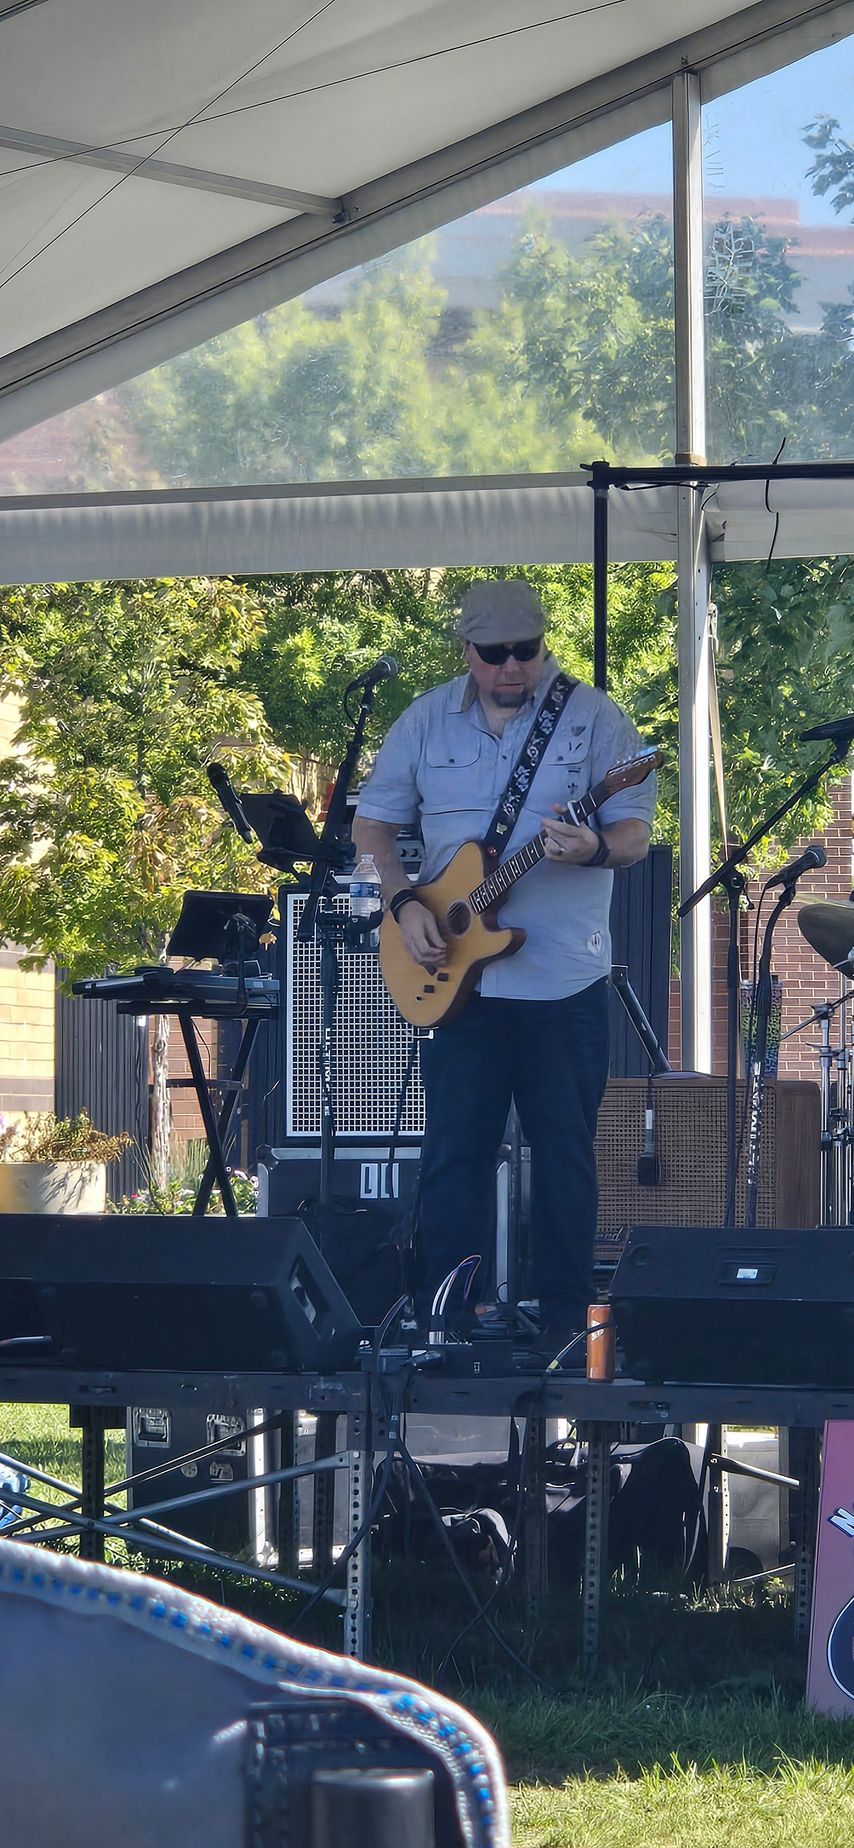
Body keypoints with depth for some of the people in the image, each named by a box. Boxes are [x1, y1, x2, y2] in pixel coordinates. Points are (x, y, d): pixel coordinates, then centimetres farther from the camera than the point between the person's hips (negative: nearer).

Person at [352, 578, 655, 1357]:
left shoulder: (593, 718, -2)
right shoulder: (427, 723, 6)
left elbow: (636, 834, -5)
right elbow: (372, 823, 11)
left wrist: (594, 849, -28)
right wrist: (405, 903, -5)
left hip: (566, 978, -2)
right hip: (457, 974, 2)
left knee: (565, 1152, 3)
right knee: (454, 1150, 0)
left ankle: (564, 1320, 11)